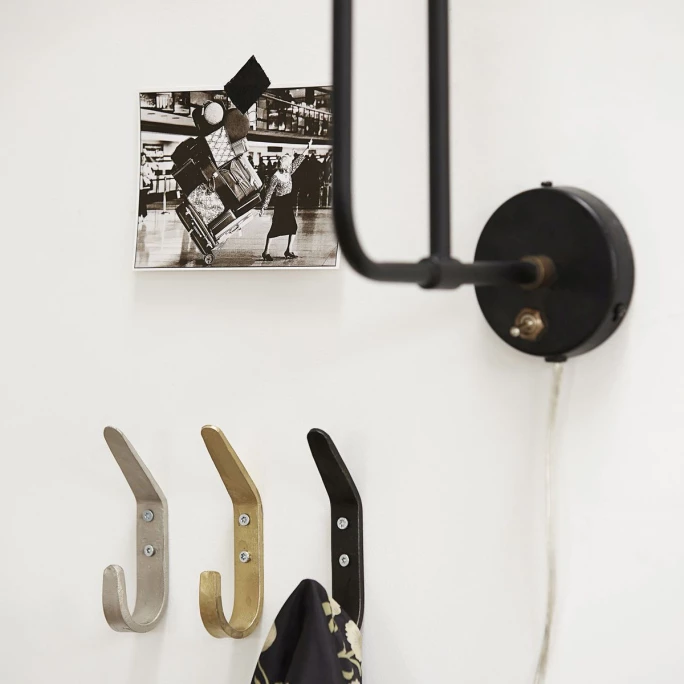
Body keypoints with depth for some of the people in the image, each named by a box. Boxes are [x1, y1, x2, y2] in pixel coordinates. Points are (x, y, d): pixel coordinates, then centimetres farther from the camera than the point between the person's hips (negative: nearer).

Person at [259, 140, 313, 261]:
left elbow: (298, 161, 9)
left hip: (289, 203, 7)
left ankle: (288, 251, 12)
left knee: (293, 226, 5)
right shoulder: (276, 177, -16)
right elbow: (269, 193, -14)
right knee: (275, 228, -3)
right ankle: (265, 252, 4)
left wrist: (307, 149, 8)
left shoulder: (288, 172, 4)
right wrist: (264, 207, -13)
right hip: (280, 203, -7)